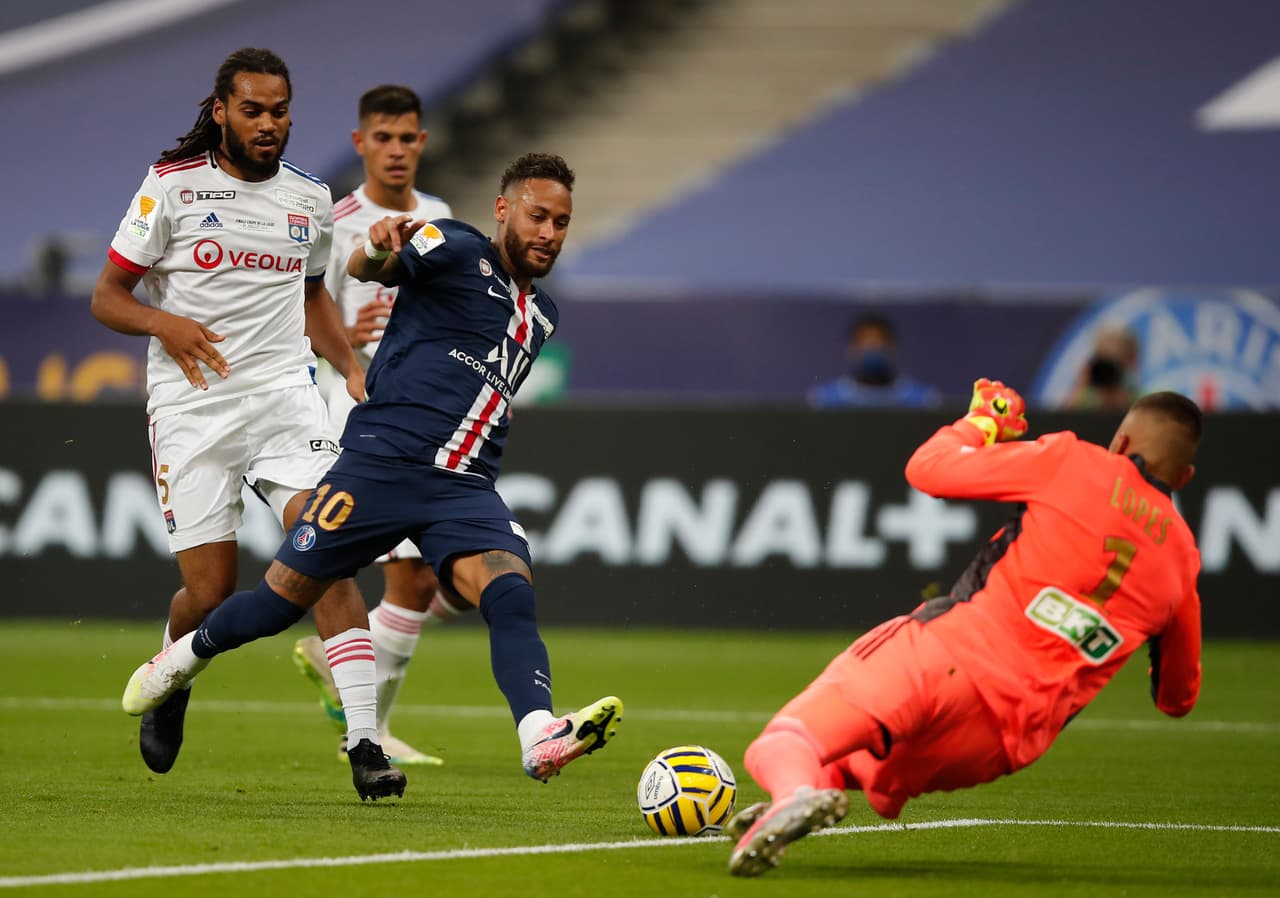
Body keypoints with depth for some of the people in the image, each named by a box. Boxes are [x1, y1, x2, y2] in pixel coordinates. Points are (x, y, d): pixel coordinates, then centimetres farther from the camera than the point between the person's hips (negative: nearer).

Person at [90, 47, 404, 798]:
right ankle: (171, 687, 31)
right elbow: (108, 298, 2)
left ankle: (364, 741, -22)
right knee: (210, 592, -4)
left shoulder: (310, 199, 11)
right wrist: (163, 323, -19)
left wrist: (352, 367, 10)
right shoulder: (173, 186, -1)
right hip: (192, 405, -2)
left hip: (285, 392, 2)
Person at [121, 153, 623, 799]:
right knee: (282, 601, 6)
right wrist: (377, 250, -43)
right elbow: (365, 269, -21)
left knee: (512, 594, -24)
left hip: (465, 491, 4)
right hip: (380, 465, -4)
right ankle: (186, 657, 36)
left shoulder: (541, 316, 19)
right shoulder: (458, 250, -2)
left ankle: (540, 738, -44)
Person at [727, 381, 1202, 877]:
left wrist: (983, 420, 28)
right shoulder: (1183, 557, 14)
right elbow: (1180, 696, 25)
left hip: (949, 653, -5)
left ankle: (796, 793, -39)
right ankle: (825, 783, -3)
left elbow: (927, 467, 8)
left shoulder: (1071, 462, 3)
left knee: (783, 742, -5)